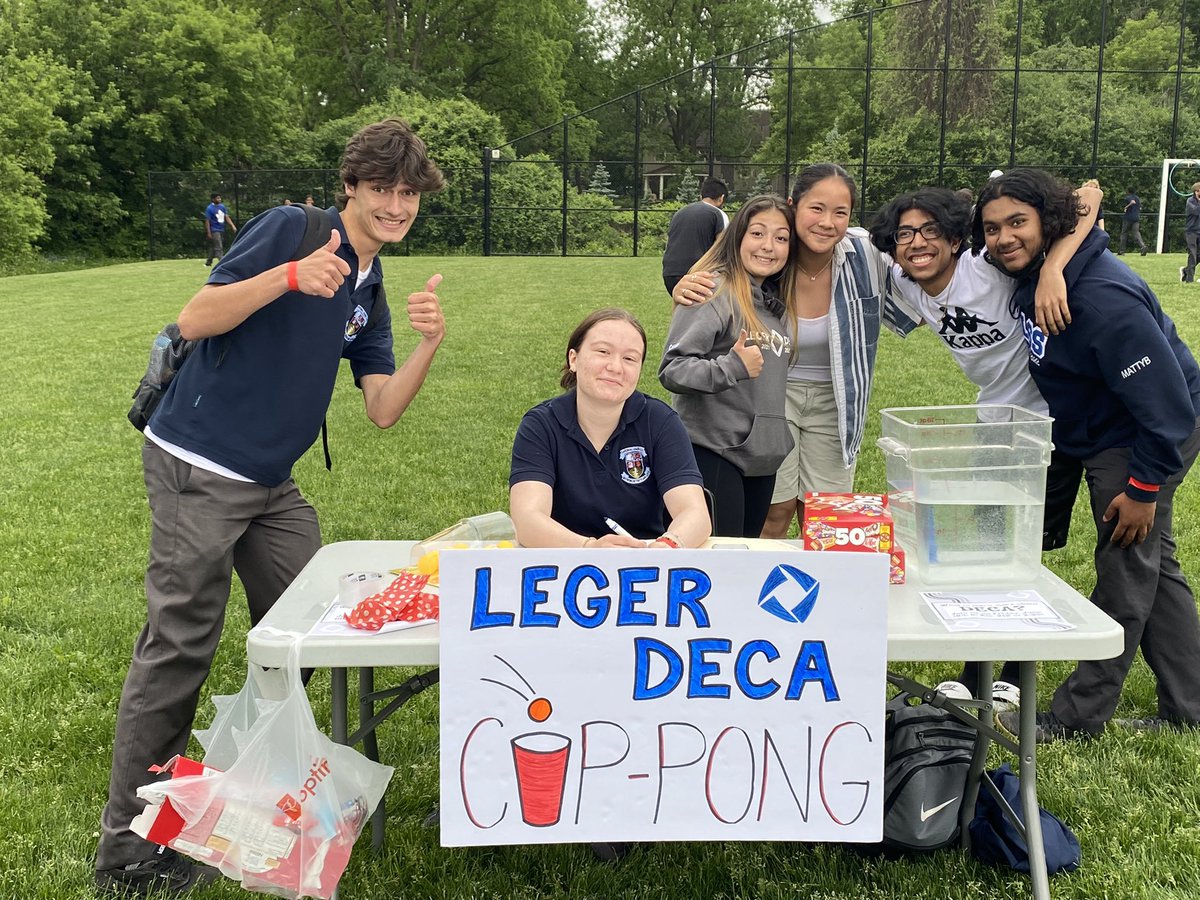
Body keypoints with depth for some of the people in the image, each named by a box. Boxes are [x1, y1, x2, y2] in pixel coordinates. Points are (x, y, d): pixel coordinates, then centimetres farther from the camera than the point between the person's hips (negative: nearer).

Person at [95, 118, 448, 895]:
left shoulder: (369, 295, 13)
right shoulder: (291, 228, -8)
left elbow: (384, 410, 4)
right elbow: (195, 319, -15)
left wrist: (429, 346, -12)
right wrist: (287, 277, -28)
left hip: (272, 484, 8)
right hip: (197, 470, -8)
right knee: (180, 646, -5)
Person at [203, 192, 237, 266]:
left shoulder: (222, 206, 8)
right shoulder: (209, 208, -12)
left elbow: (227, 217, 9)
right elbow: (207, 221, -12)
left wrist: (233, 226, -3)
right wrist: (209, 233, -15)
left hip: (221, 230, 7)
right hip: (214, 231, -7)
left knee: (212, 246, 15)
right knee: (218, 247, -13)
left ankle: (208, 261, 24)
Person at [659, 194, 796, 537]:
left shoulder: (775, 301, 14)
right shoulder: (713, 291, -13)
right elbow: (672, 370, -19)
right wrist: (732, 367, -30)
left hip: (762, 456, 8)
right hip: (713, 453, -8)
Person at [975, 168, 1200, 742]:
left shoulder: (1102, 297, -32)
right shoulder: (1030, 274, -5)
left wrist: (1144, 486, -23)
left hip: (1153, 437, -10)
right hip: (1104, 436, 10)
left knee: (1126, 573, 2)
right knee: (1153, 568, 16)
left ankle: (1077, 716, 13)